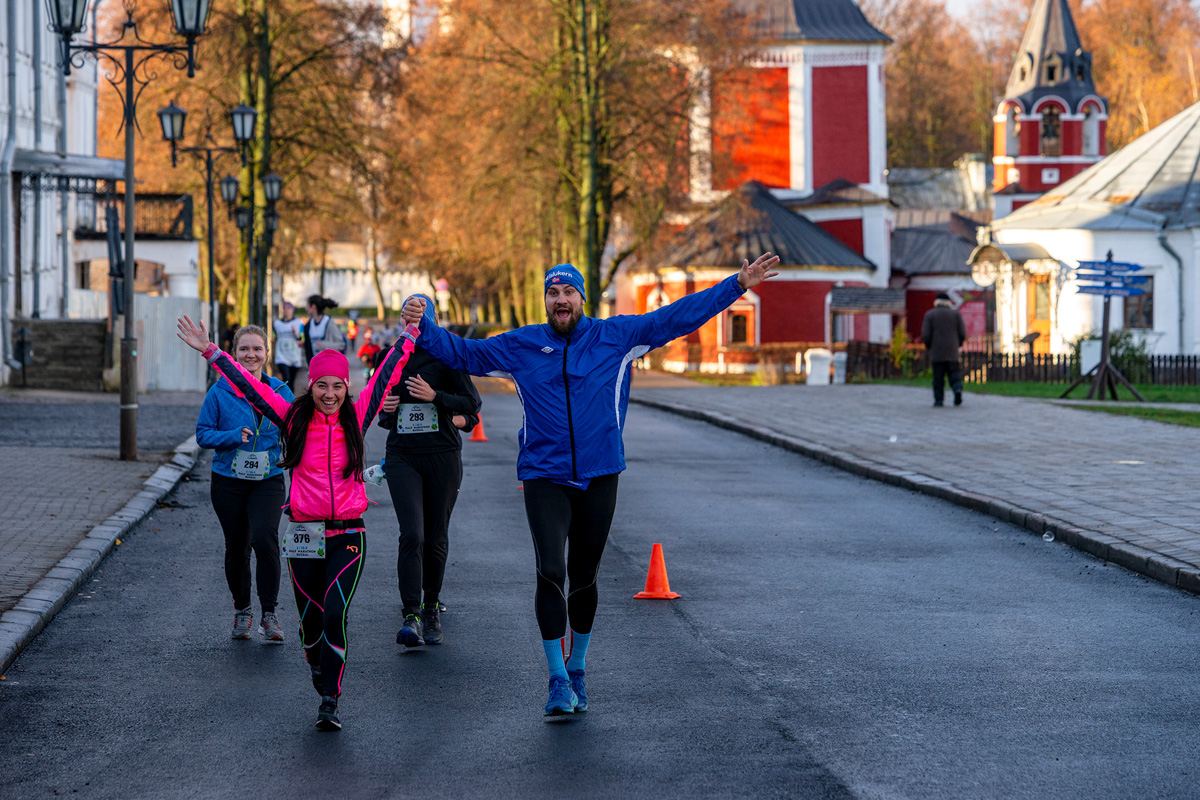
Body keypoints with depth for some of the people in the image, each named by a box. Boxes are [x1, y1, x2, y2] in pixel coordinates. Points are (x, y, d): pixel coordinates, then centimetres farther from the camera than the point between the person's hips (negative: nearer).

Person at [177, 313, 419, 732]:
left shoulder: (355, 418, 4)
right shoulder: (295, 419, 2)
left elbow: (384, 378, 13)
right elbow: (250, 387, 2)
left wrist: (410, 338, 17)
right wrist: (210, 352, 0)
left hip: (348, 535, -1)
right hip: (304, 536, 1)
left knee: (335, 615, -14)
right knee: (311, 620, 6)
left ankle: (330, 702, -9)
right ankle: (320, 678, 30)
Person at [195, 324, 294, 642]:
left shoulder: (280, 391, 2)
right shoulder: (220, 392, -1)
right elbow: (203, 433, 0)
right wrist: (234, 436, -17)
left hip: (268, 481, -1)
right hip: (228, 481, 1)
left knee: (264, 539, -21)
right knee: (236, 547, 10)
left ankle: (269, 615, -13)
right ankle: (242, 611, 31)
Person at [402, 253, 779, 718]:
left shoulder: (615, 338, 2)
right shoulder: (520, 346, 4)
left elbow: (679, 317, 2)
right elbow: (461, 353, 12)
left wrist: (739, 284, -1)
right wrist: (424, 327, -4)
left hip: (599, 477, 1)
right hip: (544, 479, -1)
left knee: (584, 577, 12)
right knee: (550, 572, -16)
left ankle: (577, 671, 30)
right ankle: (558, 680, -8)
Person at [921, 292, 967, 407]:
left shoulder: (929, 314, 1)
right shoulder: (955, 313, 4)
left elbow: (925, 335, -6)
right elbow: (962, 333, 0)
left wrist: (929, 347, 12)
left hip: (936, 351, -1)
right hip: (952, 353, 1)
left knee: (938, 377, 4)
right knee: (954, 374, 5)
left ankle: (939, 400, -1)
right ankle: (957, 389, -22)